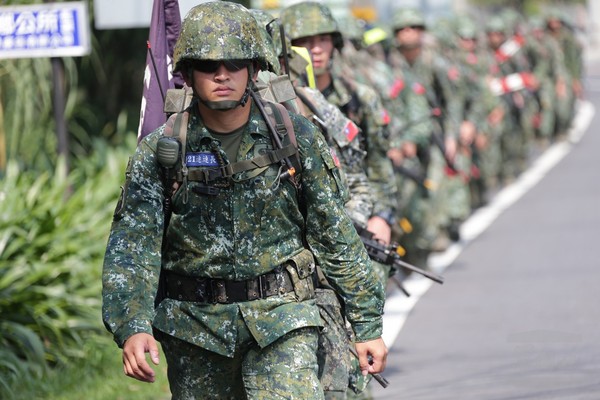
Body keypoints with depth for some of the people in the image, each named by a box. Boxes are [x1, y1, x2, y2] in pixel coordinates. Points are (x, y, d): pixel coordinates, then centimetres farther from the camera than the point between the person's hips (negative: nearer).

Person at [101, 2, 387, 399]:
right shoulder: (160, 151, -5)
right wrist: (132, 328, -28)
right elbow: (131, 250, -12)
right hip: (194, 322, 2)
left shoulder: (296, 138, -4)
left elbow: (337, 237, 3)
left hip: (281, 320, -1)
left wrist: (368, 325, 4)